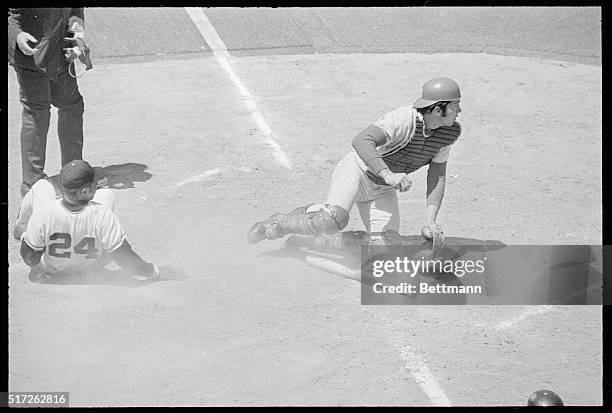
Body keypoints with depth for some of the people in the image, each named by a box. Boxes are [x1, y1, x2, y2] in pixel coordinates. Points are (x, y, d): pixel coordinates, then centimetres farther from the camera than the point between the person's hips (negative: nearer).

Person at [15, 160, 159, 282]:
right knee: (106, 194, 13)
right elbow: (125, 257, -31)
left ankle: (21, 224, 45)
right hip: (91, 268, 0)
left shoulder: (43, 215, -37)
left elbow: (30, 260, -23)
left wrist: (24, 235, -3)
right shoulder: (103, 216, -39)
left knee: (42, 185, 14)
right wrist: (150, 271, -14)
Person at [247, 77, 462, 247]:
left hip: (382, 190, 7)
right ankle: (280, 224, -6)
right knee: (334, 220, -35)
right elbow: (361, 141, -41)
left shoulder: (449, 133, -6)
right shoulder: (403, 119, -28)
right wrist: (388, 175, -53)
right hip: (358, 169, -7)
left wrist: (431, 221, -9)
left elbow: (437, 177, 1)